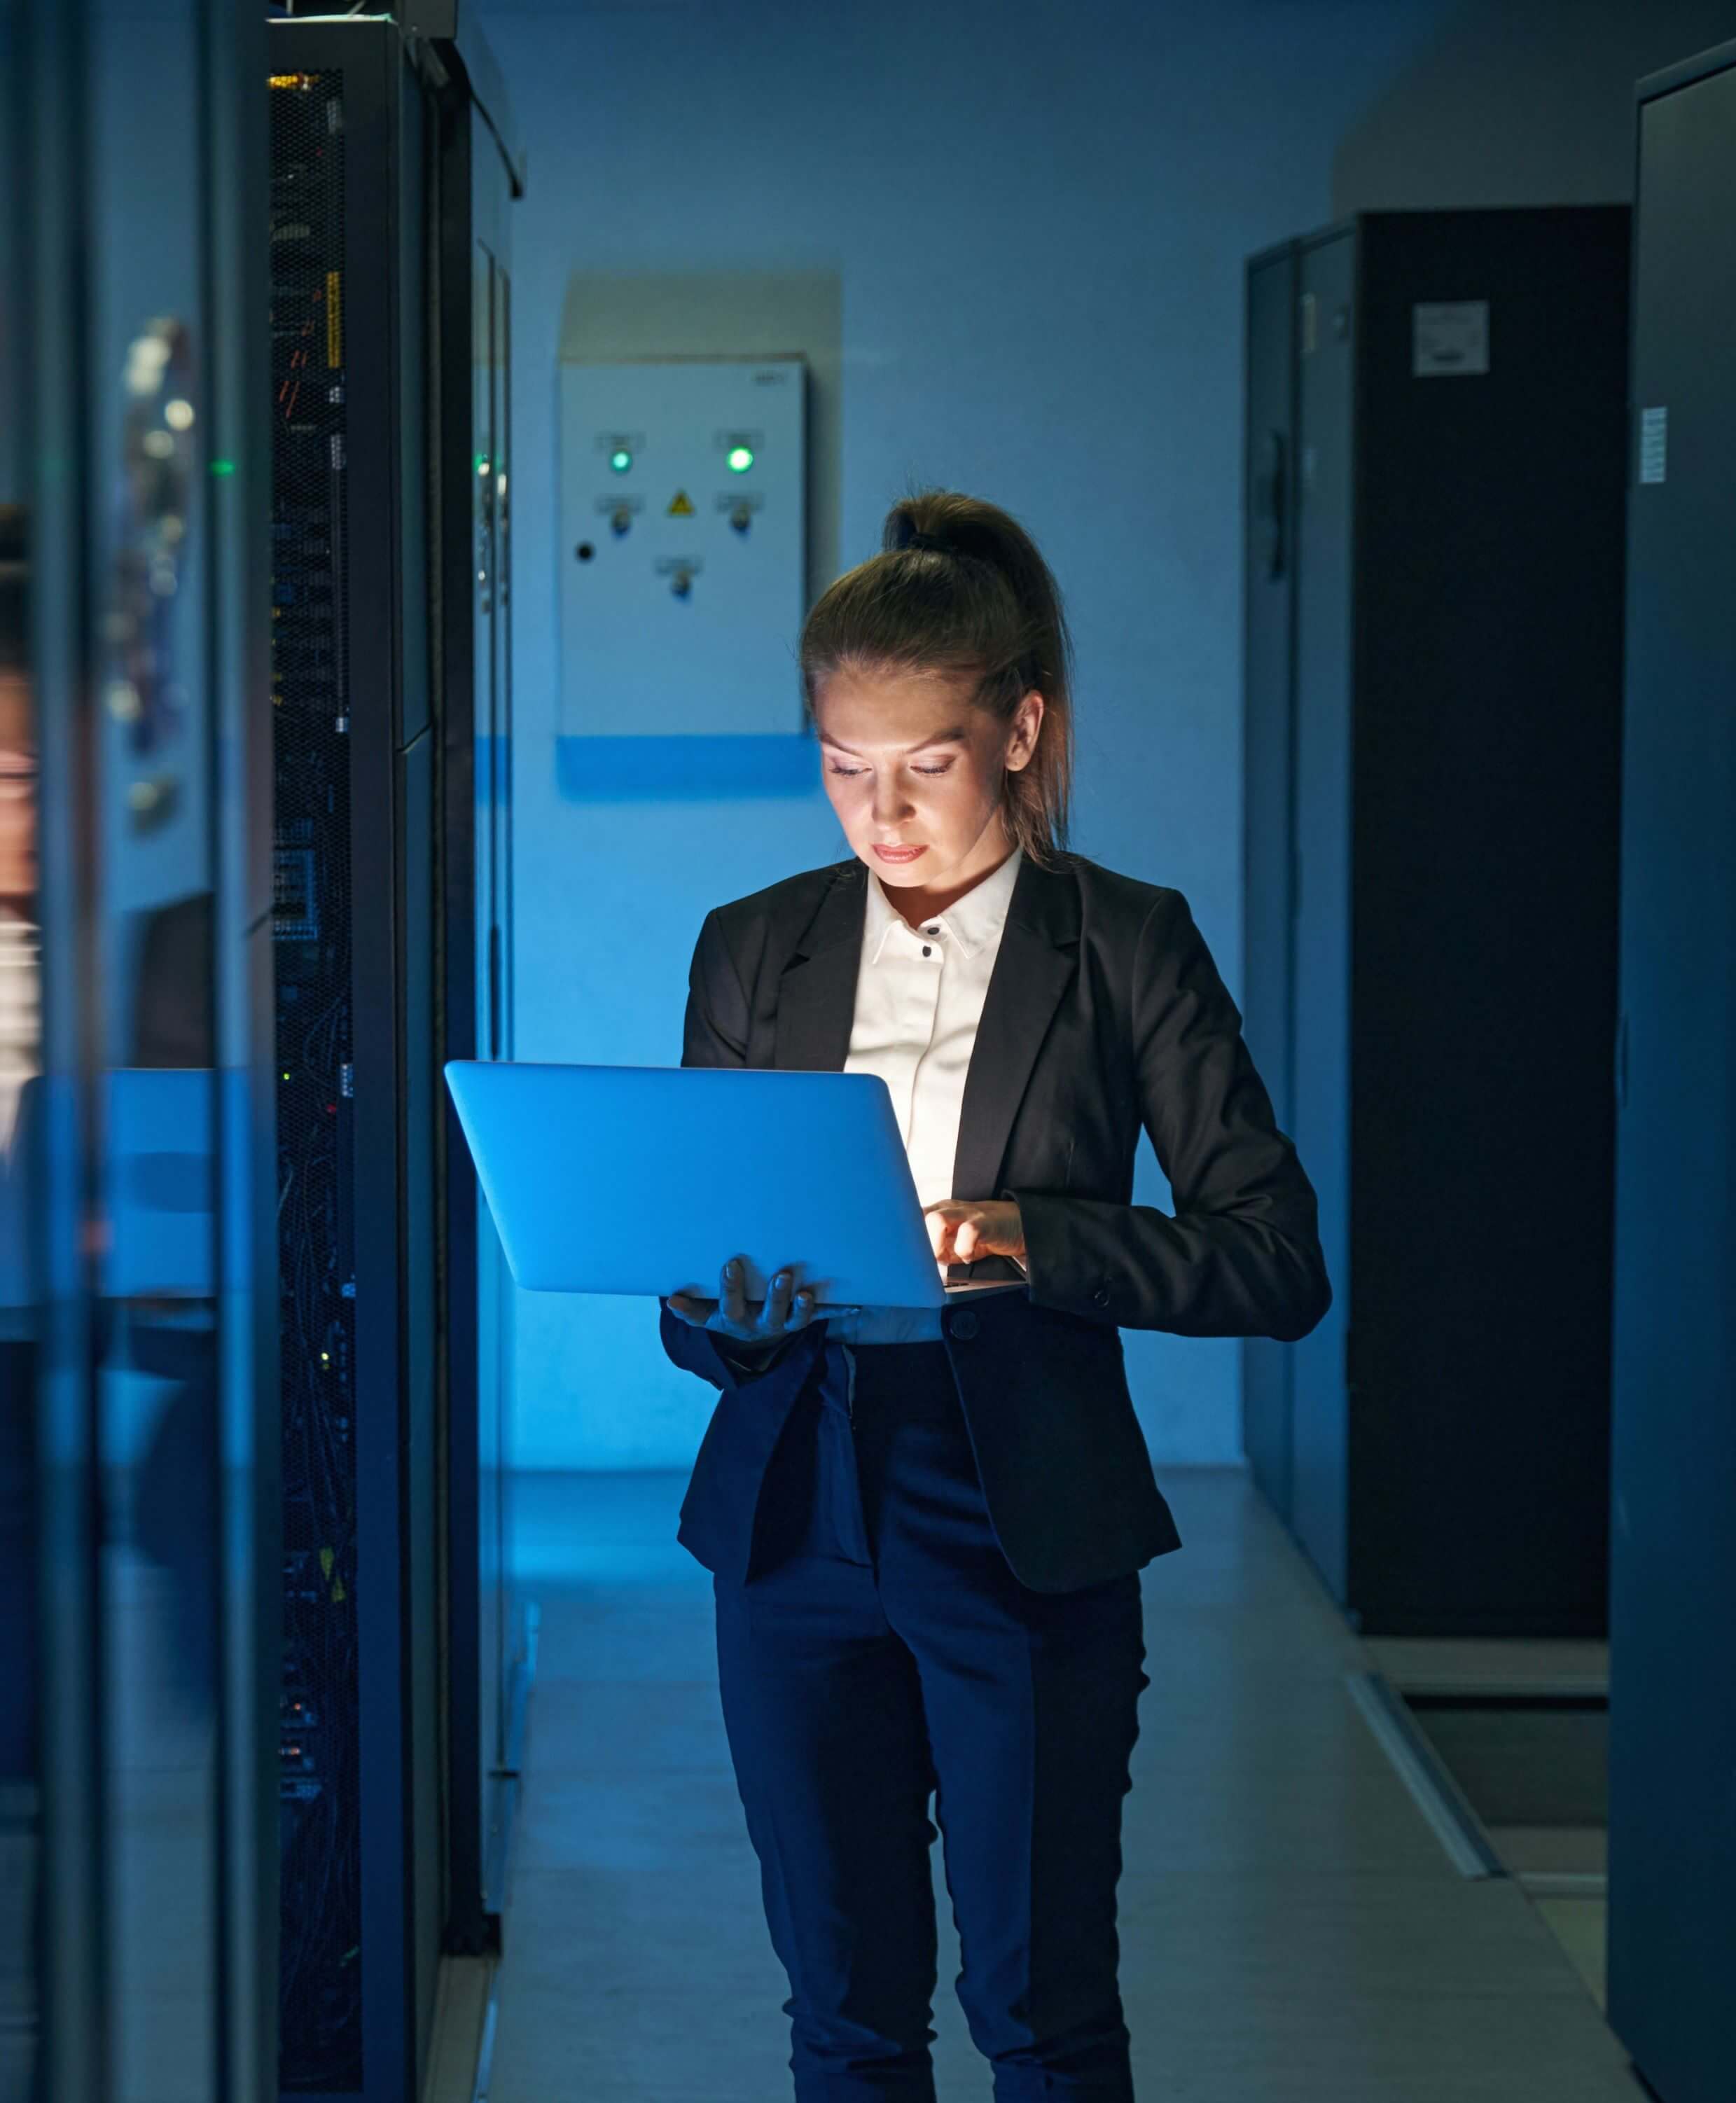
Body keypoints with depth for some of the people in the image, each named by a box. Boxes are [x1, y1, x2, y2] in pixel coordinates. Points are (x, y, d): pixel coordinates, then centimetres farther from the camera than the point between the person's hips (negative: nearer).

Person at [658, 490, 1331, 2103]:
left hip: (1028, 1532, -3)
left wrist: (1036, 1239, -20)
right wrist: (729, 1305, -14)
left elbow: (1278, 1260, -7)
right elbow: (686, 1306, 10)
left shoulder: (1124, 945, -1)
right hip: (798, 1527, 3)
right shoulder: (752, 950, 8)